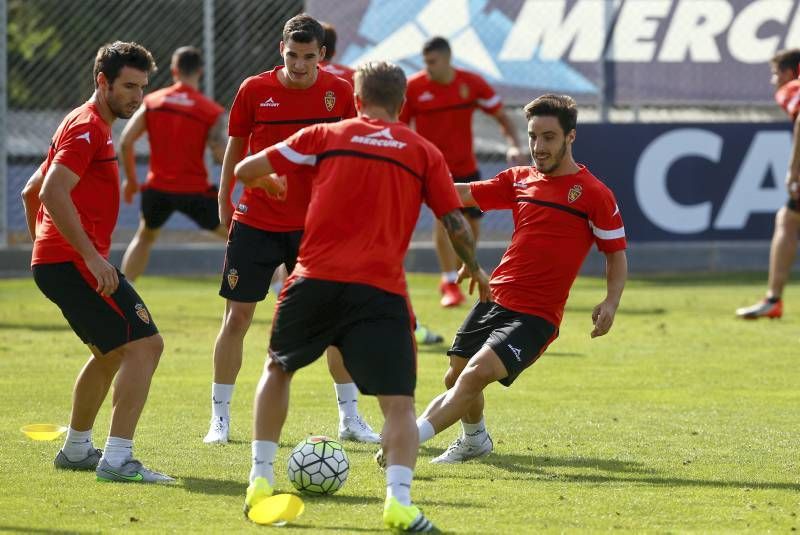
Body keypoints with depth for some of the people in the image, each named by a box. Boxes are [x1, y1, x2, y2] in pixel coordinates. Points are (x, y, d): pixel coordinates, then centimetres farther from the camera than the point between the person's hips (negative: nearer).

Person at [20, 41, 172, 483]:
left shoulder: (89, 127, 21)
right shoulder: (88, 128, -11)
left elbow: (31, 192, 28)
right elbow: (53, 194, -25)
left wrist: (44, 248, 27)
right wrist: (92, 256, -26)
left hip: (55, 261, 11)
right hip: (73, 262, -11)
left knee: (111, 354, 25)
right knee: (145, 344, -15)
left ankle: (76, 449, 34)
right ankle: (117, 460, -20)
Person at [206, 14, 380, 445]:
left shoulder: (339, 92, -4)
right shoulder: (254, 90, -6)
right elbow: (235, 147, 6)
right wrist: (224, 203, 10)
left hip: (315, 224, 1)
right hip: (255, 220, -1)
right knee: (237, 317, 0)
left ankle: (350, 419, 12)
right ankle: (219, 419, 10)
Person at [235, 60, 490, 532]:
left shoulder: (325, 136, 10)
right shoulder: (424, 153, 10)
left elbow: (246, 170, 11)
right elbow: (457, 225, 8)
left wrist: (271, 182, 34)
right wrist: (474, 268, 28)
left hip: (316, 280, 1)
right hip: (382, 292, -1)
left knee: (278, 369, 27)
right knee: (399, 404, 1)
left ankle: (260, 479, 24)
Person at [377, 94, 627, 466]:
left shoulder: (594, 194, -4)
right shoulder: (519, 180, 10)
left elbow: (616, 253, 1)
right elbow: (463, 195, 14)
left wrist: (610, 302, -14)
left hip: (537, 316, -6)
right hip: (495, 299, 6)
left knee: (477, 374, -23)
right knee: (455, 379, 13)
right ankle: (474, 440, 43)